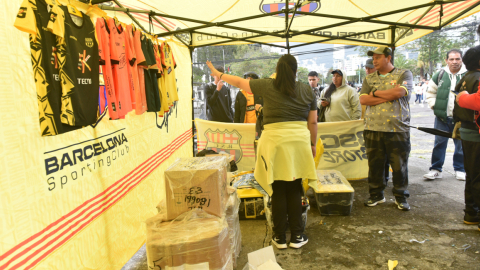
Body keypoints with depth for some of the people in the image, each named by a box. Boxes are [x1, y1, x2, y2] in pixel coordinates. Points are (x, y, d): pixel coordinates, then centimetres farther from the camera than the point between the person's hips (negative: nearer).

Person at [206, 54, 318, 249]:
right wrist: (313, 144, 21)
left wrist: (219, 74, 27)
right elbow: (312, 122, 9)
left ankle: (280, 238, 17)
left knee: (278, 191, 6)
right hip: (299, 140, 2)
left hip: (275, 141, -2)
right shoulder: (307, 91, 7)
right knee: (294, 190, 11)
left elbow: (239, 82, 12)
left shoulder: (267, 86, 2)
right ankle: (297, 236, 18)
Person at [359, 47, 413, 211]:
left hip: (398, 130, -2)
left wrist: (375, 93, -4)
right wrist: (388, 96, -8)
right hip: (373, 129, 3)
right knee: (375, 165, 7)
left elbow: (399, 92, -16)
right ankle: (376, 195, 23)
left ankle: (400, 197, 21)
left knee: (400, 165, 5)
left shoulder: (404, 74, 4)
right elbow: (363, 100, -2)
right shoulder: (369, 79, 13)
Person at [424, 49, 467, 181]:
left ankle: (460, 170, 26)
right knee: (439, 144, 6)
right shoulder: (439, 75, 4)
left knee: (461, 145, 10)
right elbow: (430, 92, 12)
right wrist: (434, 106, 0)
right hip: (442, 117, 1)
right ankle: (435, 169, 15)